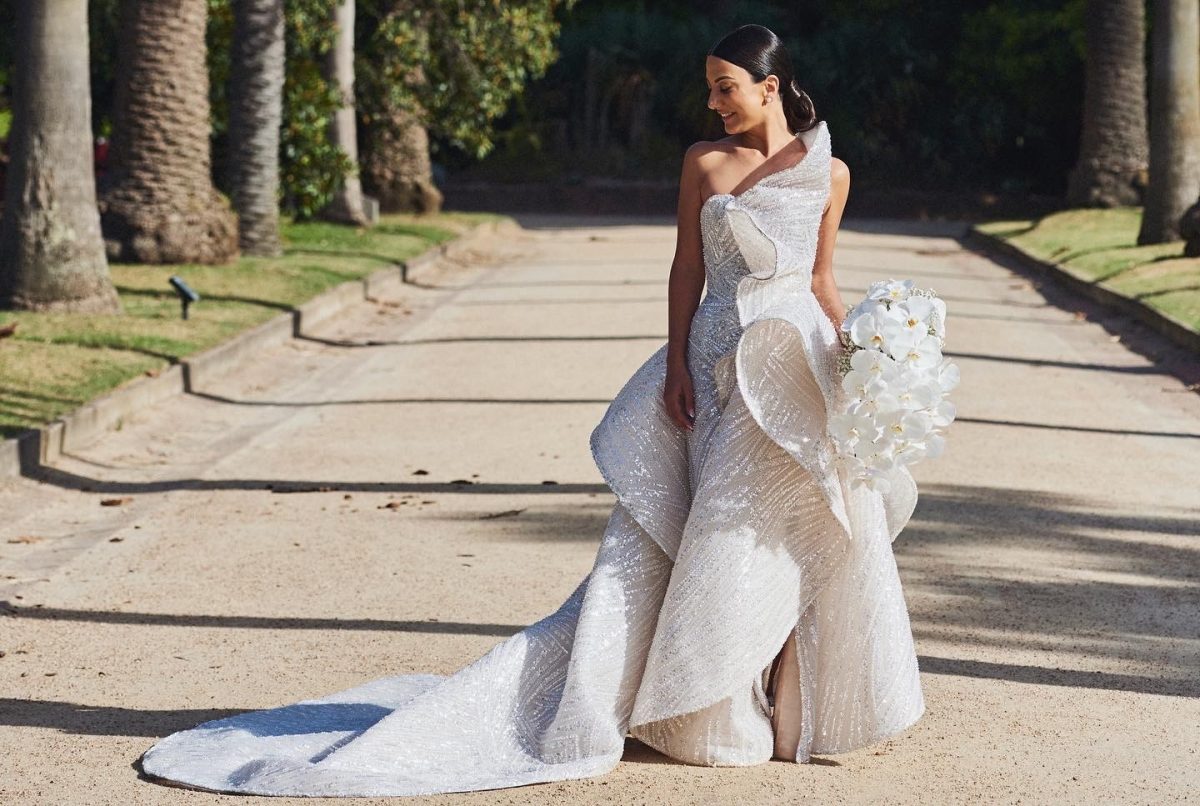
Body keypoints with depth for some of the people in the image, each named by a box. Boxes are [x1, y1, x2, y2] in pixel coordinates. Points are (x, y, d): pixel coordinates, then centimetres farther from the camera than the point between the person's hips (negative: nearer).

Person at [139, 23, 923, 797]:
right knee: (717, 537, -2)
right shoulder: (704, 162, 5)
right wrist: (677, 369, -5)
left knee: (806, 537, 3)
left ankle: (799, 707, 17)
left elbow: (822, 282, 12)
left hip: (801, 368, 1)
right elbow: (687, 270, 3)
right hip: (719, 370, -1)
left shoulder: (829, 172, 7)